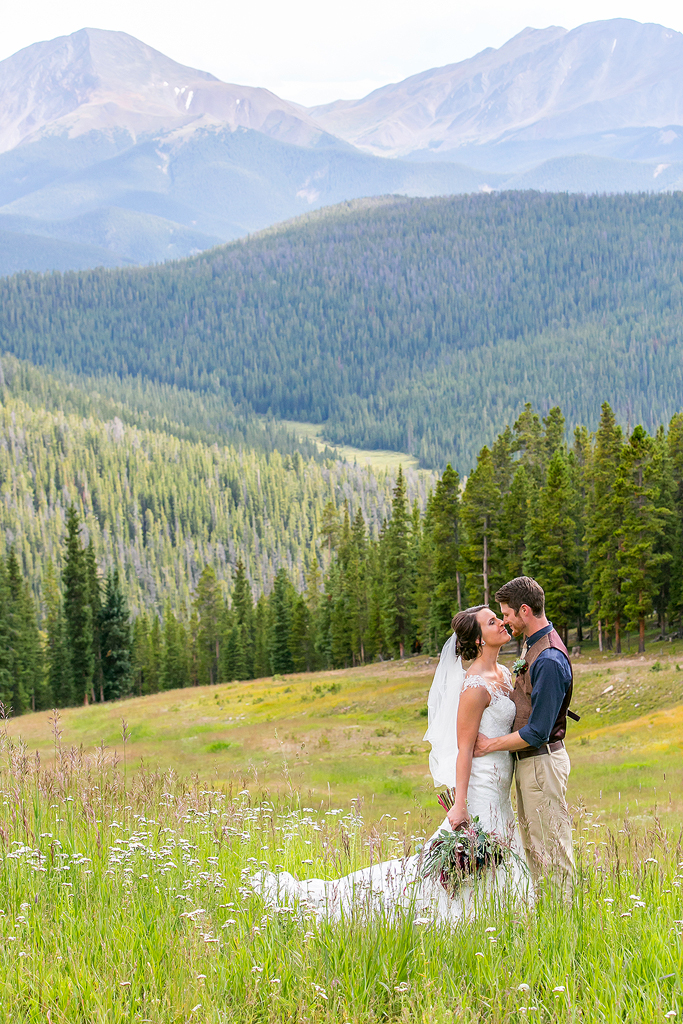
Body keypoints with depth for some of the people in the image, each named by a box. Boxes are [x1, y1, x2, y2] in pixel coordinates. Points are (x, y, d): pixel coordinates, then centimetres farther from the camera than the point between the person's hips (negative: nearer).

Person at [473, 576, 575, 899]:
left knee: (551, 847, -3)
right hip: (526, 761, 10)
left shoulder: (549, 660, -24)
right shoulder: (531, 645, 8)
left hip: (542, 760, -10)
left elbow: (538, 731, -24)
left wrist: (490, 745, -15)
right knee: (532, 846, 16)